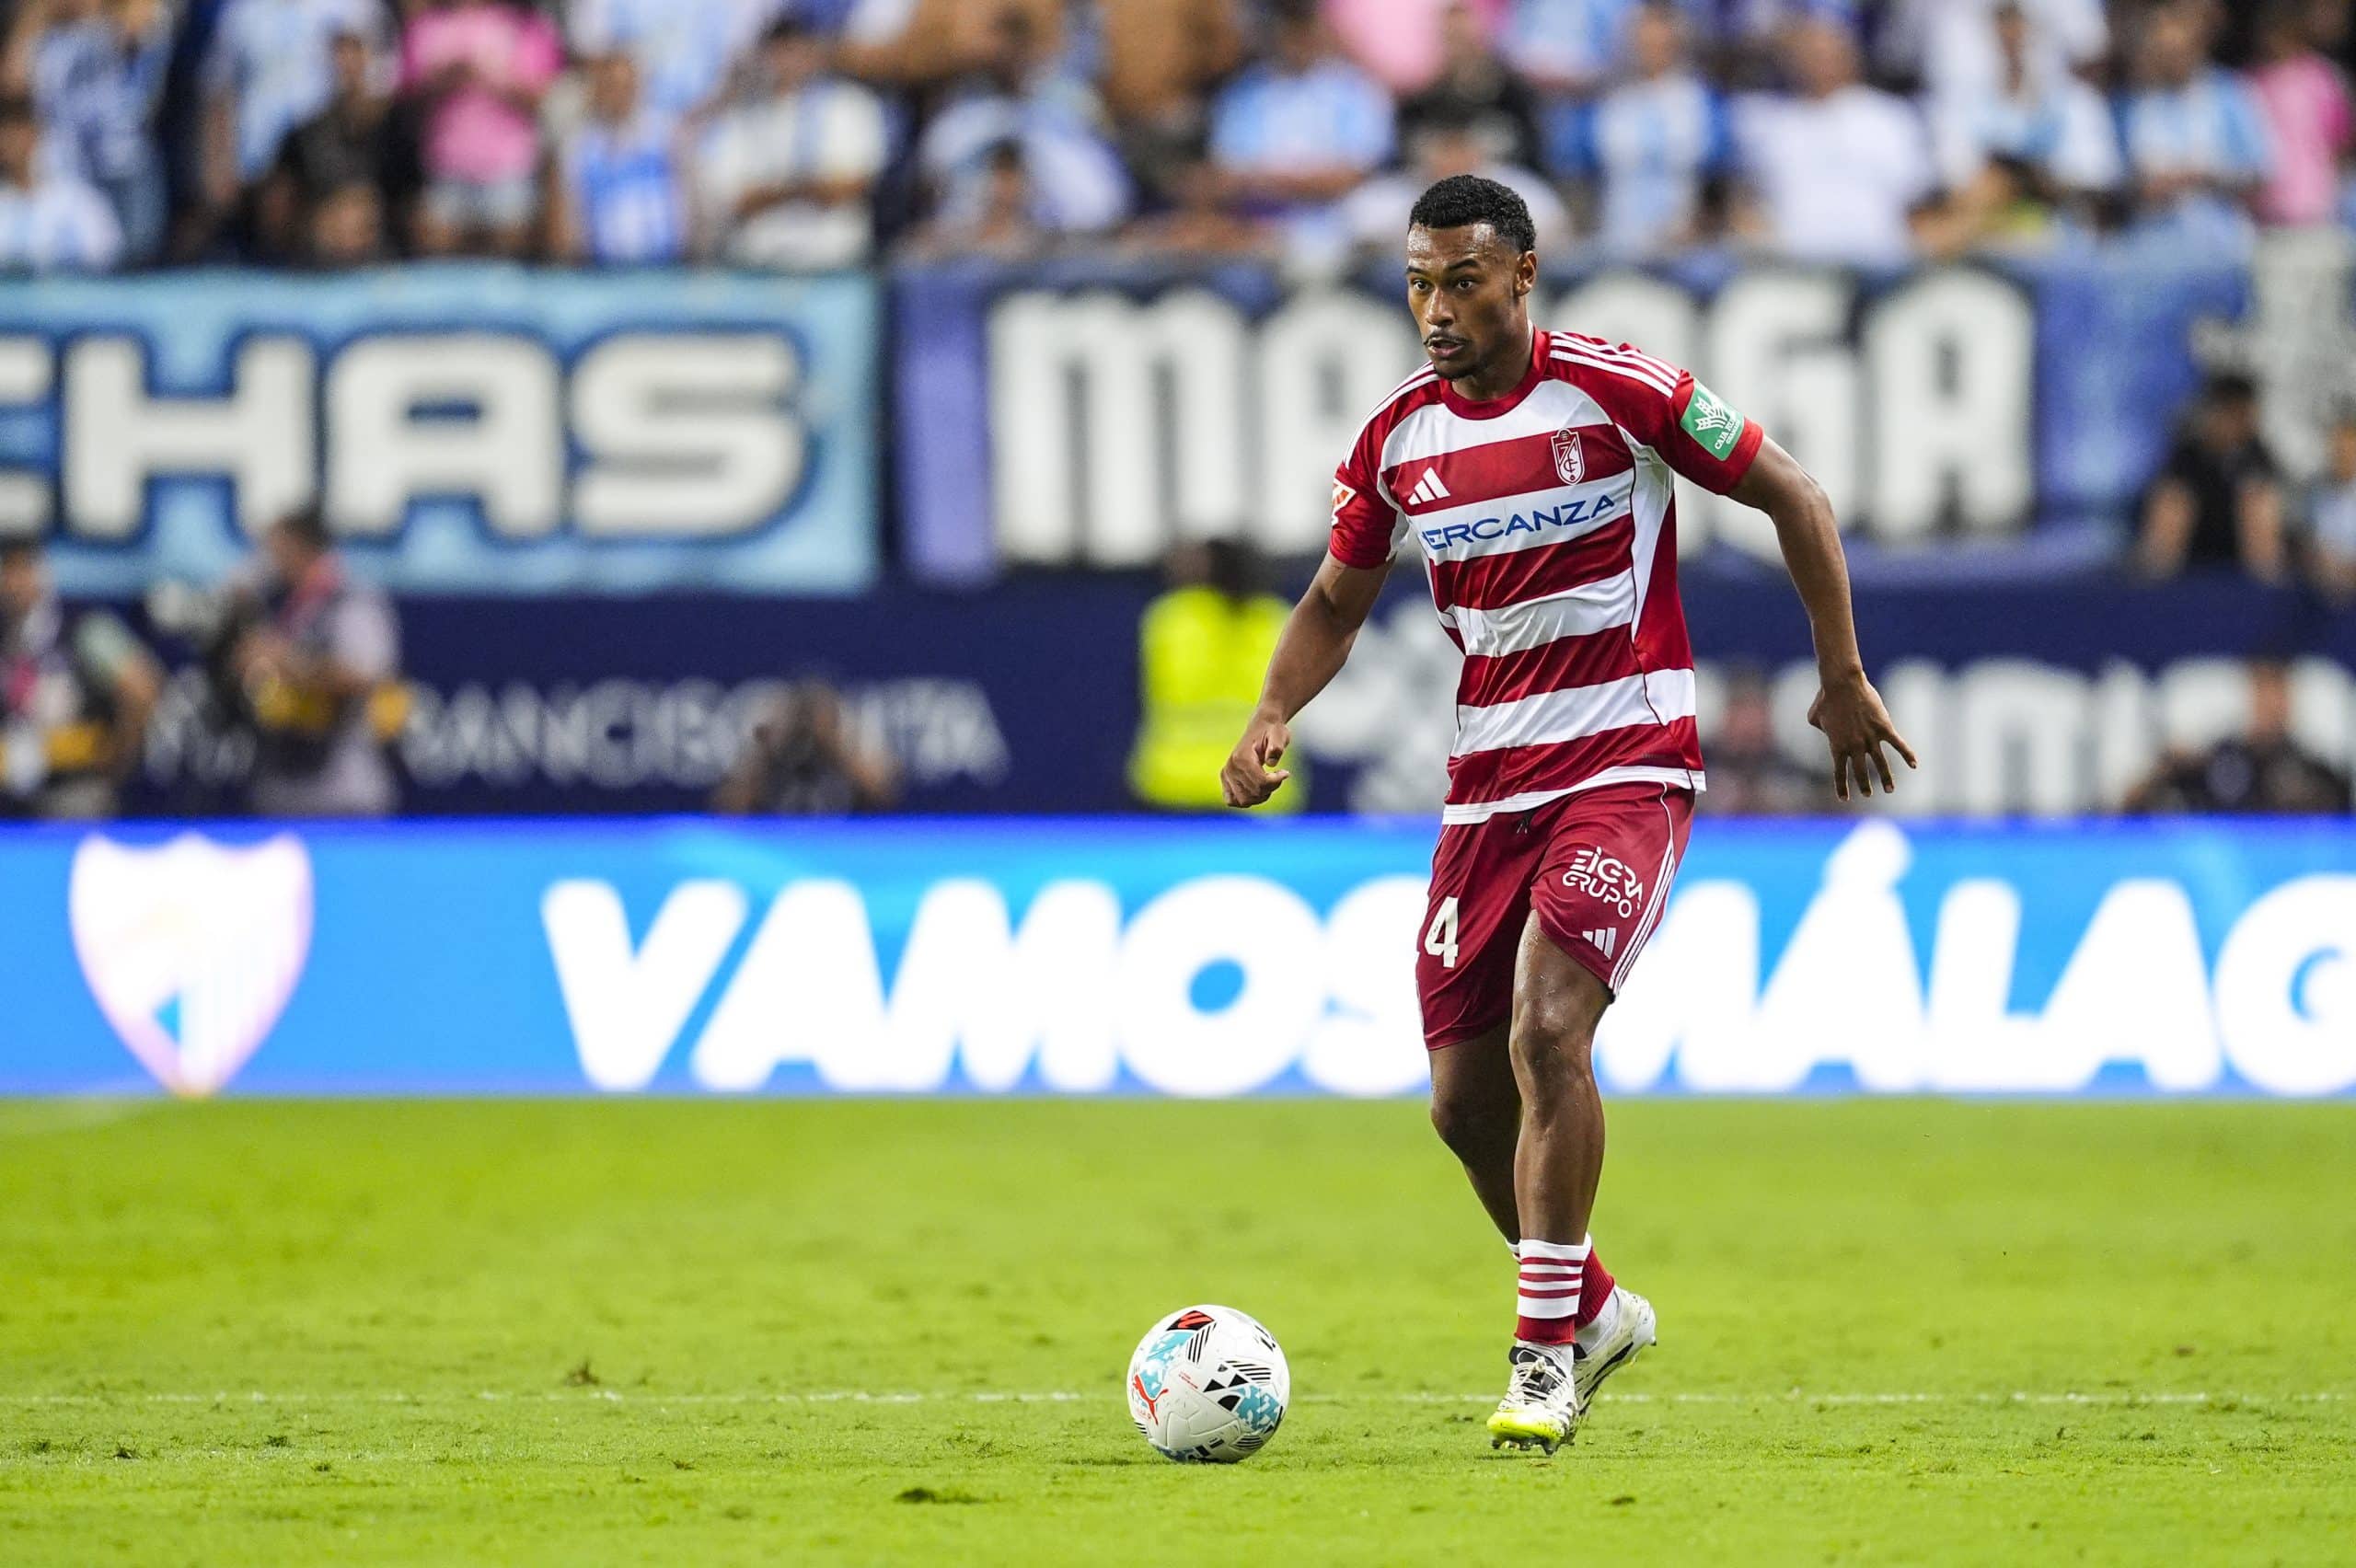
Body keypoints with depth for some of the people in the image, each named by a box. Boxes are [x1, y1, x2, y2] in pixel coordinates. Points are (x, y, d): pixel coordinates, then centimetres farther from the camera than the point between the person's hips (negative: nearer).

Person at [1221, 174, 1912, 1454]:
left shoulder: (1617, 392, -11)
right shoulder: (1396, 438, 3)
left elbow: (1792, 496, -2)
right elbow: (1338, 600, 17)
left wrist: (1842, 679, 0)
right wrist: (1273, 714, -2)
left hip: (1625, 767, -5)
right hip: (1488, 784, 5)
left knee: (1547, 1030, -23)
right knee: (1464, 1097, 5)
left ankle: (1546, 1352, -14)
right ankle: (1592, 1309, 29)